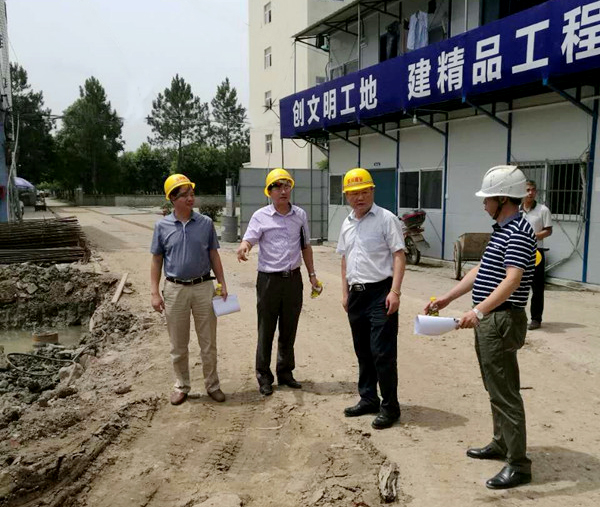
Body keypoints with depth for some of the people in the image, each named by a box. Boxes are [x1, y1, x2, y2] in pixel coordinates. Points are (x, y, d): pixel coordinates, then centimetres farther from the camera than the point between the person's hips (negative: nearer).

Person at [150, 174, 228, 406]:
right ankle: (181, 386, 27)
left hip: (203, 287, 1)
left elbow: (214, 256, 7)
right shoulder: (162, 226, -1)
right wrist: (155, 293, -3)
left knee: (208, 342, 8)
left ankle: (212, 385, 23)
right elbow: (157, 261, 3)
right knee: (178, 345, 11)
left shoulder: (206, 223, 1)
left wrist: (222, 284, 2)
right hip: (175, 289, 0)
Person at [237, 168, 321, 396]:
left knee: (289, 330, 13)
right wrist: (243, 248, -40)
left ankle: (285, 372, 28)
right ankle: (264, 376, 18)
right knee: (266, 331, 4)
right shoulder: (261, 216, -5)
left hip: (293, 278, 4)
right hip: (269, 280, -3)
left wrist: (312, 274, 13)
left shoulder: (300, 215, 7)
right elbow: (248, 240, -17)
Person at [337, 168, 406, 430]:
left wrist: (395, 292, -20)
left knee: (382, 353, -4)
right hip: (356, 294, 7)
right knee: (363, 352, 15)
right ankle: (368, 399, 29)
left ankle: (389, 406, 9)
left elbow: (399, 256, -12)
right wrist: (345, 293, 17)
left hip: (380, 293, -7)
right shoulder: (347, 223, 14)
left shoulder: (386, 219, -7)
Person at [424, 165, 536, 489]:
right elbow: (479, 271, 20)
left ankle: (518, 464, 5)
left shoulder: (518, 233, -16)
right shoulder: (500, 230, 15)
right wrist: (447, 298, 18)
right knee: (495, 387, 19)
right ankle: (501, 444, 33)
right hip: (488, 319, 10)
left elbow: (512, 280, -28)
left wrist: (479, 310, -39)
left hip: (501, 320, -10)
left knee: (504, 391, -4)